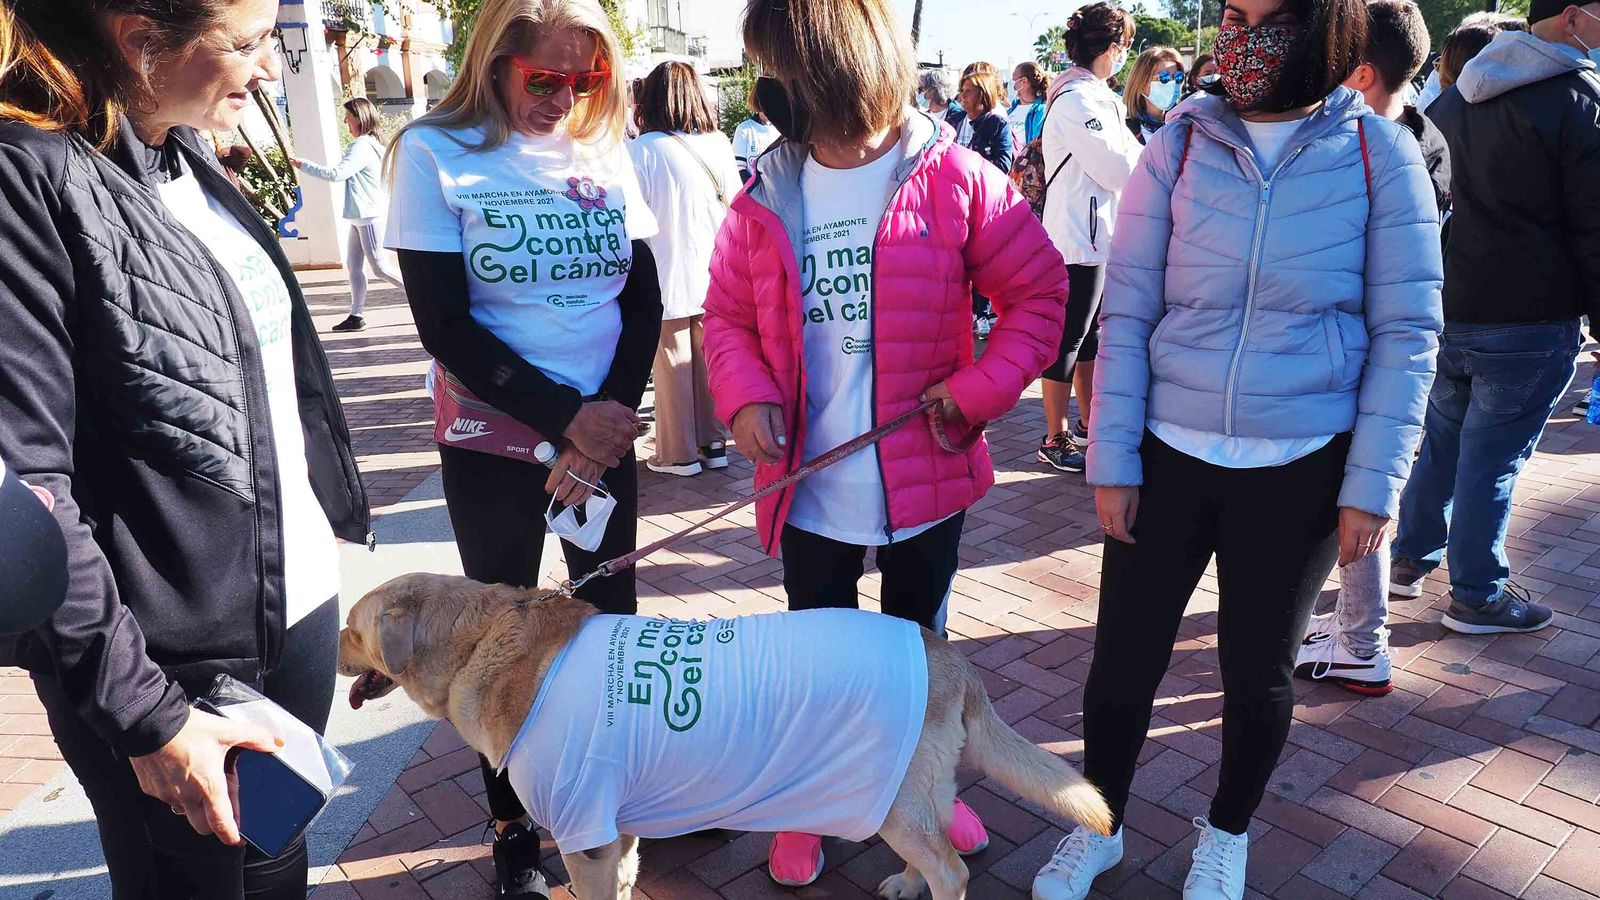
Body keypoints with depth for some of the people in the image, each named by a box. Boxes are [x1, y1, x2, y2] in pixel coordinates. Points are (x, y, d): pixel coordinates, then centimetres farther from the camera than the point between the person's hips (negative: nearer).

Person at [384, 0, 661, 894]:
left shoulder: (607, 151, 2)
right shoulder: (435, 153, -8)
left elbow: (644, 300, 3)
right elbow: (444, 324, -13)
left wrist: (611, 414, -11)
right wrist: (565, 416, -17)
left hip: (606, 433, 3)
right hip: (493, 443, -3)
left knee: (612, 614, 12)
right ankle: (514, 826, 27)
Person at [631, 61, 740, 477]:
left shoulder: (644, 149, -12)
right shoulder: (719, 143, 0)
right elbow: (734, 204, 9)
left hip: (668, 275, -4)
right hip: (714, 274, 4)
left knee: (673, 364, 6)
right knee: (708, 359, 13)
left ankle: (679, 453, 14)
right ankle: (712, 443, 22)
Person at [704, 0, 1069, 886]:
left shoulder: (954, 180, -10)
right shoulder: (766, 199, -2)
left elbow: (1040, 290, -4)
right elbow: (726, 315, 6)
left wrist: (981, 386, -16)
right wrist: (747, 395, -12)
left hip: (925, 474, -1)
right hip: (810, 485, 2)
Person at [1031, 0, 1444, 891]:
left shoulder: (1380, 153, -4)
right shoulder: (1179, 146, -2)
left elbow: (1406, 333, -2)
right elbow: (1126, 314, -2)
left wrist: (1374, 483, -6)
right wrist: (1113, 460, -6)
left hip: (1301, 469, 0)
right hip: (1168, 456, 1)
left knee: (1260, 671, 14)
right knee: (1124, 657, 7)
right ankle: (1099, 827, 33)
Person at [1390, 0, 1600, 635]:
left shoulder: (1456, 95, 11)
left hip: (1444, 310, 7)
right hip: (1528, 319, -7)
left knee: (1442, 439, 19)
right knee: (1493, 457, 2)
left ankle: (1411, 558, 30)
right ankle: (1478, 596, 13)